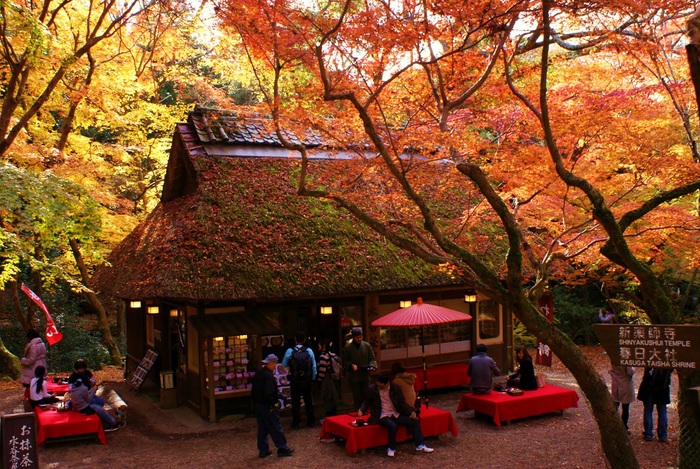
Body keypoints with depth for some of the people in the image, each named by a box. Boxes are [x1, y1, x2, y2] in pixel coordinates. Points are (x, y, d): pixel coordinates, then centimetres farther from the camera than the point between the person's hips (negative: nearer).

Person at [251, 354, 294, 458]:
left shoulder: (258, 374, 8)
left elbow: (253, 391, 14)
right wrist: (274, 403, -15)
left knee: (262, 429, 14)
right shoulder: (268, 376, -21)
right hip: (268, 406, -9)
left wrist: (256, 402, 19)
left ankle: (263, 450, 19)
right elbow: (269, 393, -26)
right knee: (276, 428, 2)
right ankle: (282, 448, 11)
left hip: (258, 405, 9)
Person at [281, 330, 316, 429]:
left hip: (294, 381, -1)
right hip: (307, 381, 2)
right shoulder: (309, 351, -6)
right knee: (308, 401, 14)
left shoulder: (290, 351, -10)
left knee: (295, 401, 7)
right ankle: (311, 421, 21)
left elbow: (284, 365, -1)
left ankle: (296, 423, 12)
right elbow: (314, 366, -3)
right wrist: (313, 378, 9)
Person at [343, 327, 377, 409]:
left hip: (365, 375, 2)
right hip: (354, 376, -1)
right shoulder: (348, 347, -2)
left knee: (365, 395, 4)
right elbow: (345, 360, 5)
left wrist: (371, 366, -10)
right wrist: (352, 365, -13)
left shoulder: (367, 346, 1)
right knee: (357, 396, 0)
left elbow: (372, 359, 8)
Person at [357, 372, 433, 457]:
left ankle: (420, 446, -3)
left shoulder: (395, 388, -1)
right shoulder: (372, 389, -5)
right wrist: (362, 410, -9)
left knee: (415, 421, -13)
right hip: (382, 416, -4)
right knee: (393, 426, -34)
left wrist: (411, 411, -9)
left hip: (396, 414, 4)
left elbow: (402, 402, 6)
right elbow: (367, 402, 10)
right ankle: (391, 449, -14)